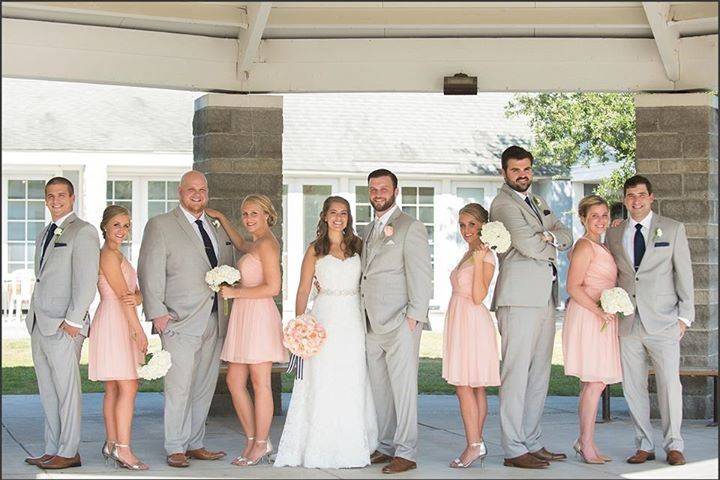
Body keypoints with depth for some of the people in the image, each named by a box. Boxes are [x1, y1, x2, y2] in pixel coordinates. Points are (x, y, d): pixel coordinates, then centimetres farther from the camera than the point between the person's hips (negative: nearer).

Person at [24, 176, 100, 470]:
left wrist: (73, 320, -16)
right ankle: (52, 450, 16)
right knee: (47, 392, 10)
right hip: (39, 324, 8)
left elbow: (87, 279, -13)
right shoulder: (44, 234, 20)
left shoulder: (83, 232, -6)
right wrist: (34, 316, 15)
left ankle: (69, 453, 3)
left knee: (66, 390, -3)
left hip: (64, 326, -8)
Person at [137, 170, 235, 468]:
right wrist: (157, 312, -12)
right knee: (179, 386, -7)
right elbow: (150, 272, -4)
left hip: (215, 321, 6)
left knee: (205, 387, 8)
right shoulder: (160, 226, 1)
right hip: (180, 320, -5)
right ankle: (176, 449, 0)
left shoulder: (218, 228, 19)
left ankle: (195, 444, 17)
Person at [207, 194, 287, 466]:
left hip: (259, 316, -10)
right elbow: (241, 245, 44)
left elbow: (273, 287, -17)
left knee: (260, 383, -2)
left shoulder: (267, 243, -10)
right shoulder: (257, 244, 19)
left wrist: (235, 293, -13)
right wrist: (221, 219, 40)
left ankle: (261, 445, 6)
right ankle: (254, 441, 16)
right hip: (244, 317, 10)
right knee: (234, 381, 8)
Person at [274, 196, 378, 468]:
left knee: (352, 384, 3)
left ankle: (351, 447, 12)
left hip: (353, 321, 2)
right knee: (322, 384, -2)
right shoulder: (315, 250, 4)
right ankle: (320, 448, 4)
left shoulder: (358, 246, 10)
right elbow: (303, 291, 2)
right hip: (325, 318, -2)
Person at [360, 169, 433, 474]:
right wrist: (364, 318, 14)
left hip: (400, 323, -7)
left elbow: (421, 275, -9)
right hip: (373, 325, 7)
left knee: (402, 388, -5)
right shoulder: (369, 230, 20)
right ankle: (386, 447, 18)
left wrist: (414, 317, -14)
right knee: (380, 389, 10)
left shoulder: (410, 227, -4)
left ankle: (406, 453, -1)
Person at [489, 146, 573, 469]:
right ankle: (514, 450, -7)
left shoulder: (537, 202, 23)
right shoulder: (503, 204, -5)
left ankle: (533, 443, 15)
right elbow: (529, 245, -16)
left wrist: (550, 237, -5)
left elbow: (566, 237, 15)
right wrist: (551, 247, 4)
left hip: (545, 297, 9)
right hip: (520, 298, -9)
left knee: (539, 374, 10)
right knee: (516, 373, -9)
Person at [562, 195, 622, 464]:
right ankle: (587, 445, -5)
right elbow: (573, 287, -16)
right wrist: (598, 310, -24)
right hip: (586, 318, -9)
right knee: (594, 383, -10)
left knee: (595, 383, 9)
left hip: (602, 320, 9)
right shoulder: (585, 246, -10)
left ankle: (584, 441, 15)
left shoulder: (601, 248, 19)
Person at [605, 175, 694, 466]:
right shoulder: (613, 235, 12)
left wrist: (684, 316, -2)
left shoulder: (673, 229, 6)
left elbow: (684, 274, 4)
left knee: (669, 384, -2)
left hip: (663, 321, -2)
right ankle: (644, 445, 14)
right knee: (632, 387, 4)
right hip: (628, 321, 3)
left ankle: (673, 446, 11)